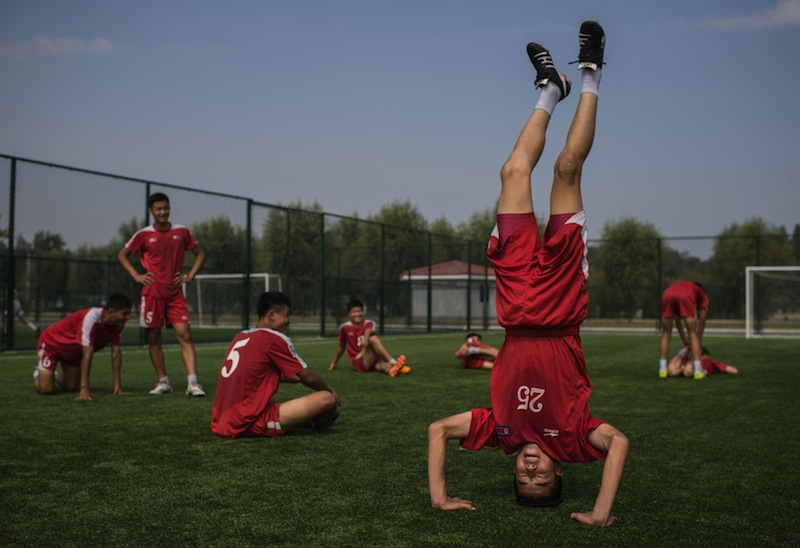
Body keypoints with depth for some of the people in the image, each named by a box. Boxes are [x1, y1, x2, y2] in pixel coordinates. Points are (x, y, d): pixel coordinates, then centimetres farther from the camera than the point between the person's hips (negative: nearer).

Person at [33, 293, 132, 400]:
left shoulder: (117, 324, -19)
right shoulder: (91, 318, -40)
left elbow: (116, 354, -16)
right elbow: (87, 355, -41)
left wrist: (118, 387, -19)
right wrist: (84, 389, -39)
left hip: (73, 351, 7)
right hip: (51, 343, -7)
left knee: (71, 388, 4)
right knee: (45, 389, -13)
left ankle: (54, 375, 35)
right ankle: (38, 373, 21)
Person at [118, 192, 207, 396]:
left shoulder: (182, 232, 4)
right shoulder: (143, 235, 0)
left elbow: (200, 253, 16)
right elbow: (122, 255, 11)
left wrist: (190, 276, 4)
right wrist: (136, 276, 0)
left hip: (175, 294, 0)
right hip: (152, 293, 0)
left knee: (185, 335, -10)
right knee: (153, 337, 4)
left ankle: (192, 383, -14)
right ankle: (163, 382, 16)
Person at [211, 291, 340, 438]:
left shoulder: (240, 337, 14)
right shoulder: (274, 339, -8)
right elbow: (308, 378, 1)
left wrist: (295, 378, 38)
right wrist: (330, 390, 19)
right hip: (252, 424, -9)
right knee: (327, 399, -8)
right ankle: (315, 423, 23)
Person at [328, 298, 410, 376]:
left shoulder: (369, 324, 7)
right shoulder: (344, 328, 6)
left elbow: (369, 331, -19)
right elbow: (341, 347, 20)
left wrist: (366, 338, -42)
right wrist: (333, 363, 25)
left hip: (374, 360, 3)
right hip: (360, 363, -3)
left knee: (382, 365, -37)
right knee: (373, 338, -31)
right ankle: (393, 362, -47)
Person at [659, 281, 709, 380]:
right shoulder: (701, 293, 37)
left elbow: (677, 320, 44)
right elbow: (702, 321, 29)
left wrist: (685, 340, 47)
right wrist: (699, 341, 38)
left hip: (667, 295, 3)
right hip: (685, 297, -3)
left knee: (666, 334, 16)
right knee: (693, 334, 10)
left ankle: (662, 369, 12)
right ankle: (697, 370, 5)